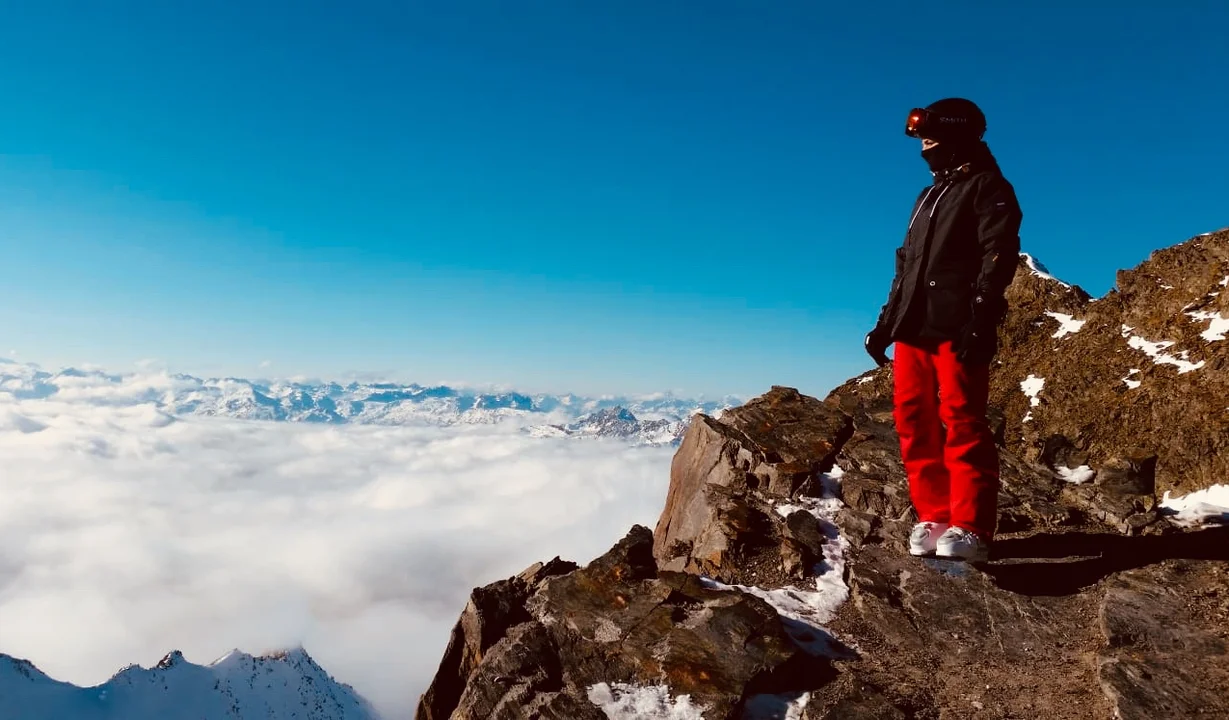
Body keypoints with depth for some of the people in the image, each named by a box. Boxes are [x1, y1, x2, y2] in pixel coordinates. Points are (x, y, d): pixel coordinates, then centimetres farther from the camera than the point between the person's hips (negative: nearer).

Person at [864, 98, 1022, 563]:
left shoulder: (988, 187, 3)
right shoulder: (929, 196, 27)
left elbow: (998, 257, -10)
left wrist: (981, 319, -21)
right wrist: (887, 321, 21)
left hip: (957, 328, -8)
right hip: (914, 328, 8)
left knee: (961, 422, -10)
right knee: (914, 421, 4)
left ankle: (969, 529, -6)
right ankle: (935, 517, 11)